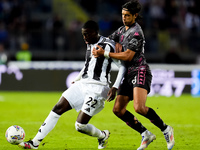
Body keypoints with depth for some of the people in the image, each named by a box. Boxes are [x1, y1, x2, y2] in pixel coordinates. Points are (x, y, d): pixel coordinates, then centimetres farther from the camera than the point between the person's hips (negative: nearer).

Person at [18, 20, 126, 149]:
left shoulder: (108, 45, -11)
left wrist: (115, 88, -17)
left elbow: (123, 66, -10)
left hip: (97, 89, -8)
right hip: (83, 84, 8)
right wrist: (77, 79, 27)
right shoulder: (90, 44, 13)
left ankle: (103, 136, 19)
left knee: (80, 126, -13)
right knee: (58, 108, -3)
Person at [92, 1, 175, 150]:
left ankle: (166, 129, -8)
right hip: (129, 74, 9)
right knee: (118, 109, 1)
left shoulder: (136, 33, -12)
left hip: (140, 72, -9)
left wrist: (104, 53, -16)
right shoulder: (122, 30, 17)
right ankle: (146, 135, 7)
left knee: (139, 107, -27)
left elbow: (128, 56, -16)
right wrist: (117, 45, 6)